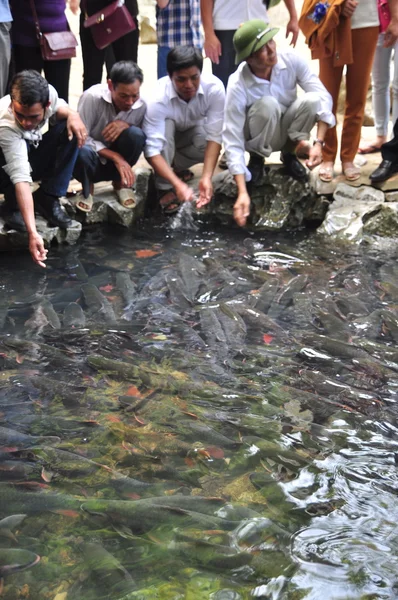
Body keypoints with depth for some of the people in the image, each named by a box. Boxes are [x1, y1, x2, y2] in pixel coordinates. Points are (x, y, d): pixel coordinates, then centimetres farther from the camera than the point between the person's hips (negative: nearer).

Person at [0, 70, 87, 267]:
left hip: (34, 157, 6)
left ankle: (47, 198, -15)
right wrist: (33, 233, -55)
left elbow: (59, 107, 2)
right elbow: (21, 178, -48)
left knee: (70, 129, -20)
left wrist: (72, 114, -24)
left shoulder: (48, 93, -25)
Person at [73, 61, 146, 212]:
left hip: (118, 160, 3)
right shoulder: (92, 97, -27)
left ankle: (120, 182, 0)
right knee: (83, 152, -39)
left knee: (136, 134, -28)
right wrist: (116, 157, -30)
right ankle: (87, 189, -1)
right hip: (93, 159, -2)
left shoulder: (141, 106, -16)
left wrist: (126, 125, -27)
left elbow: (143, 139, -5)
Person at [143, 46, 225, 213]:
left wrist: (206, 177, -46)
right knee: (166, 125, -36)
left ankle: (178, 166, 2)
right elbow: (153, 150, -42)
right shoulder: (158, 98, -37)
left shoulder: (214, 88, -32)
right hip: (166, 136, -2)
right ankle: (164, 188, -20)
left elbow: (214, 136, -34)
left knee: (207, 145, -32)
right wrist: (177, 184, -54)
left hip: (193, 133, 2)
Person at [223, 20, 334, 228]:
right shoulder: (238, 86, -29)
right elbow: (233, 142, -30)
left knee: (312, 100, -28)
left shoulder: (291, 60, -22)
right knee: (267, 104, -35)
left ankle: (289, 154, -2)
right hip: (257, 138, -3)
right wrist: (242, 193, -41)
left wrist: (318, 143, -35)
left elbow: (323, 98, -22)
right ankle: (256, 159, -6)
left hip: (287, 129, 3)